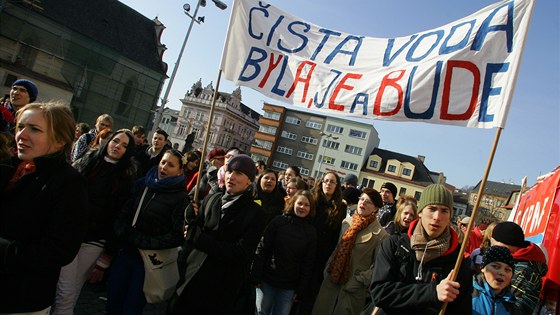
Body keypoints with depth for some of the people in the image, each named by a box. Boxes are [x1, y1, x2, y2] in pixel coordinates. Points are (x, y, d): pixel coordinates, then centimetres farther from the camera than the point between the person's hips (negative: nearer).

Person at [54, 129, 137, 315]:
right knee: (66, 292, -2)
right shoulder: (87, 162, 10)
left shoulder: (125, 177, 3)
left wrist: (108, 253, -2)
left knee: (72, 292, 3)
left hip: (94, 240, -1)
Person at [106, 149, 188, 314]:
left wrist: (144, 241, -17)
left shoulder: (180, 197, -12)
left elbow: (177, 236, -16)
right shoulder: (142, 185, 5)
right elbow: (124, 212, 8)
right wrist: (123, 232, -11)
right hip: (125, 253, 5)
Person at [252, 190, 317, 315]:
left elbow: (308, 263, 1)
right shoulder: (278, 221, -6)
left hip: (289, 286, 1)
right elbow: (262, 249, -6)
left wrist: (300, 289, -1)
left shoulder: (311, 232, 0)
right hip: (267, 280, -1)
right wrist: (256, 276, -9)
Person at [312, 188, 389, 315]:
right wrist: (328, 269, 6)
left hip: (352, 288, -4)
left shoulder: (380, 234, -12)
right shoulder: (346, 222, 2)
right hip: (331, 280, 4)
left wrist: (358, 282, -14)